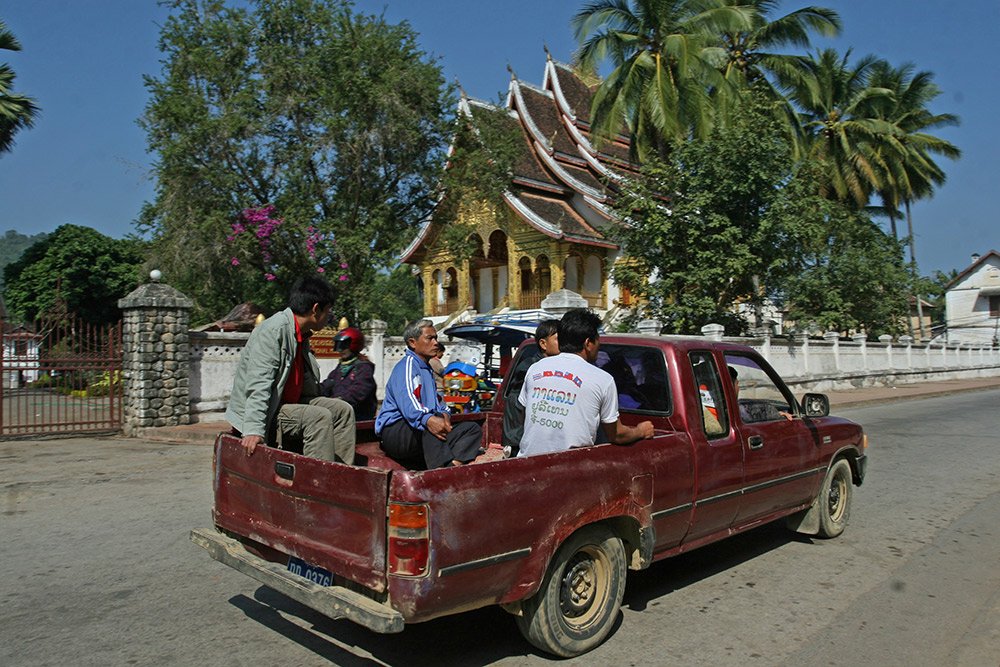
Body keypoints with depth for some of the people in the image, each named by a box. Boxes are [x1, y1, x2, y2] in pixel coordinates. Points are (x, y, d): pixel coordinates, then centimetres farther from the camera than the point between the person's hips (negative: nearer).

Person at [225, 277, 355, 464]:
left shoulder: (302, 335, 10)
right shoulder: (274, 330, -19)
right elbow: (258, 383, -27)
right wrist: (253, 430, -34)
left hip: (290, 404, 10)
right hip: (265, 412, -10)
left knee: (342, 410, 2)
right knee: (319, 417, -26)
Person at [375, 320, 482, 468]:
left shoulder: (427, 369, 25)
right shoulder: (407, 365, -7)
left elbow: (437, 401, 22)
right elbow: (407, 403, -25)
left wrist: (444, 414, -3)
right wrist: (428, 420, -44)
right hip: (395, 431, -9)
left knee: (473, 428, -3)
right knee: (431, 425, -38)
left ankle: (454, 463, -30)